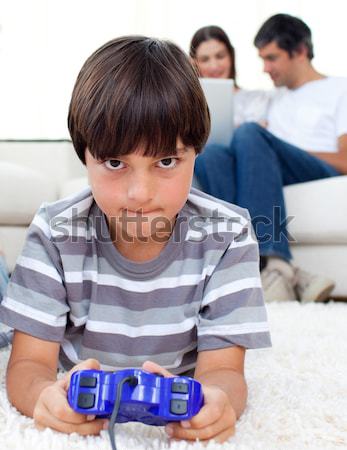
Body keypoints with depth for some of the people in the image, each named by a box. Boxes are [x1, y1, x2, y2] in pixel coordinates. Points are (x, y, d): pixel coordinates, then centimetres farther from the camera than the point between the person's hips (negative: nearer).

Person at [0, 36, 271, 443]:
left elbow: (223, 368, -19)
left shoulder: (225, 236, -16)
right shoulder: (55, 232, -14)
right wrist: (47, 396, -43)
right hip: (80, 419, 0)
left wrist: (217, 401, -45)